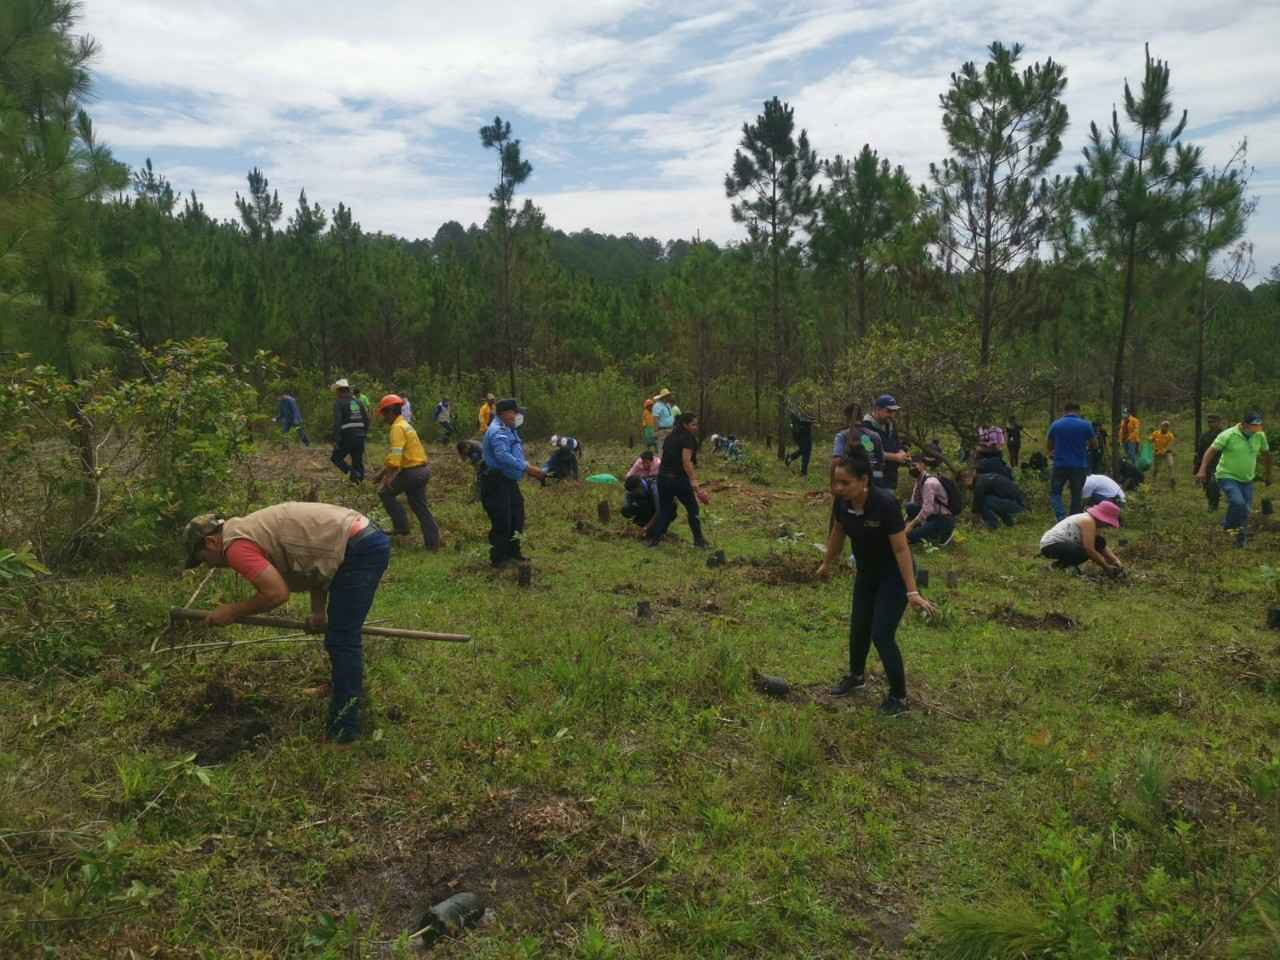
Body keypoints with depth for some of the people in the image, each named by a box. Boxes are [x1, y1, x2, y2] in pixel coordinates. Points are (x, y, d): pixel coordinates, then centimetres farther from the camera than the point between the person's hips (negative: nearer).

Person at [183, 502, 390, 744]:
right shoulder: (253, 530, 21)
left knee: (341, 641, -3)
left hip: (360, 549, -10)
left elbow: (277, 593, -18)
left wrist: (233, 612, -2)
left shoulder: (236, 545, -8)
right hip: (368, 538, 10)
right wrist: (318, 611, 22)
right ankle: (347, 686, 45)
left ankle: (342, 730, 4)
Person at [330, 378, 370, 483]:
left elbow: (337, 422, -14)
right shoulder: (358, 401, 13)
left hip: (347, 436, -5)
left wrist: (336, 440, -14)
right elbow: (367, 419, 13)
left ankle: (351, 472, -12)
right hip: (360, 436, 5)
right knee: (358, 461, 12)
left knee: (336, 457, 10)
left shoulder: (339, 402, -4)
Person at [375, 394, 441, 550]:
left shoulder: (397, 427, -13)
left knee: (385, 492, 7)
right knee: (420, 506, 12)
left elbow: (395, 455, -25)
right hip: (422, 470, 9)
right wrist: (384, 473, 27)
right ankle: (432, 542, 11)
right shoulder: (405, 425, 19)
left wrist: (389, 477, -26)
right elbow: (394, 455, 26)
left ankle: (401, 526, 5)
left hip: (411, 471, -9)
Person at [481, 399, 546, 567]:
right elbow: (503, 456, -34)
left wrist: (530, 469, 12)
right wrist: (526, 467, -34)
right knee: (502, 522, -5)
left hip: (508, 481, 11)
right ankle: (497, 558, 6)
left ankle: (513, 552, 32)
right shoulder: (497, 431, -19)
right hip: (497, 482, -11)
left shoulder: (508, 429, 14)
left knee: (516, 517, 18)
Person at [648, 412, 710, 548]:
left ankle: (654, 538, 5)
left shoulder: (670, 438, 14)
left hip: (663, 478, 6)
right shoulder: (687, 439, -9)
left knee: (664, 510, 13)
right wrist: (696, 486, -19)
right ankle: (698, 540, 16)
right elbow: (686, 462, -17)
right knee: (692, 509, 11)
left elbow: (664, 458, 13)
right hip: (679, 479, -6)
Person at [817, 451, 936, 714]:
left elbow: (901, 549, -27)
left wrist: (912, 592, -26)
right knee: (858, 628, 16)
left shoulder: (885, 504, -33)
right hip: (866, 572, 6)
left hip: (894, 575, -6)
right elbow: (838, 533, 6)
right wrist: (827, 564, 19)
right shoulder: (843, 502, -14)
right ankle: (856, 676, 42)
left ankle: (899, 696, 13)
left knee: (881, 635, -7)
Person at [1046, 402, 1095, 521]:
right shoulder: (1086, 425, -3)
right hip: (1080, 466, 1)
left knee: (1054, 492, 9)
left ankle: (1061, 517, -12)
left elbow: (1048, 445, 8)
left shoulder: (1055, 424, -1)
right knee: (1076, 495, 12)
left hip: (1060, 465, -1)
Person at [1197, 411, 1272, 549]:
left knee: (1245, 510, 5)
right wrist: (1202, 470, -29)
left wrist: (1268, 475, 22)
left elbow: (1266, 453, 16)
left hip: (1247, 480, 5)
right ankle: (1229, 527, -1)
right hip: (1227, 477, -5)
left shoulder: (1260, 436, 0)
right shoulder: (1228, 435, -15)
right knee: (1238, 502, -25)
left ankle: (1241, 540, 19)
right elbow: (1211, 451, -17)